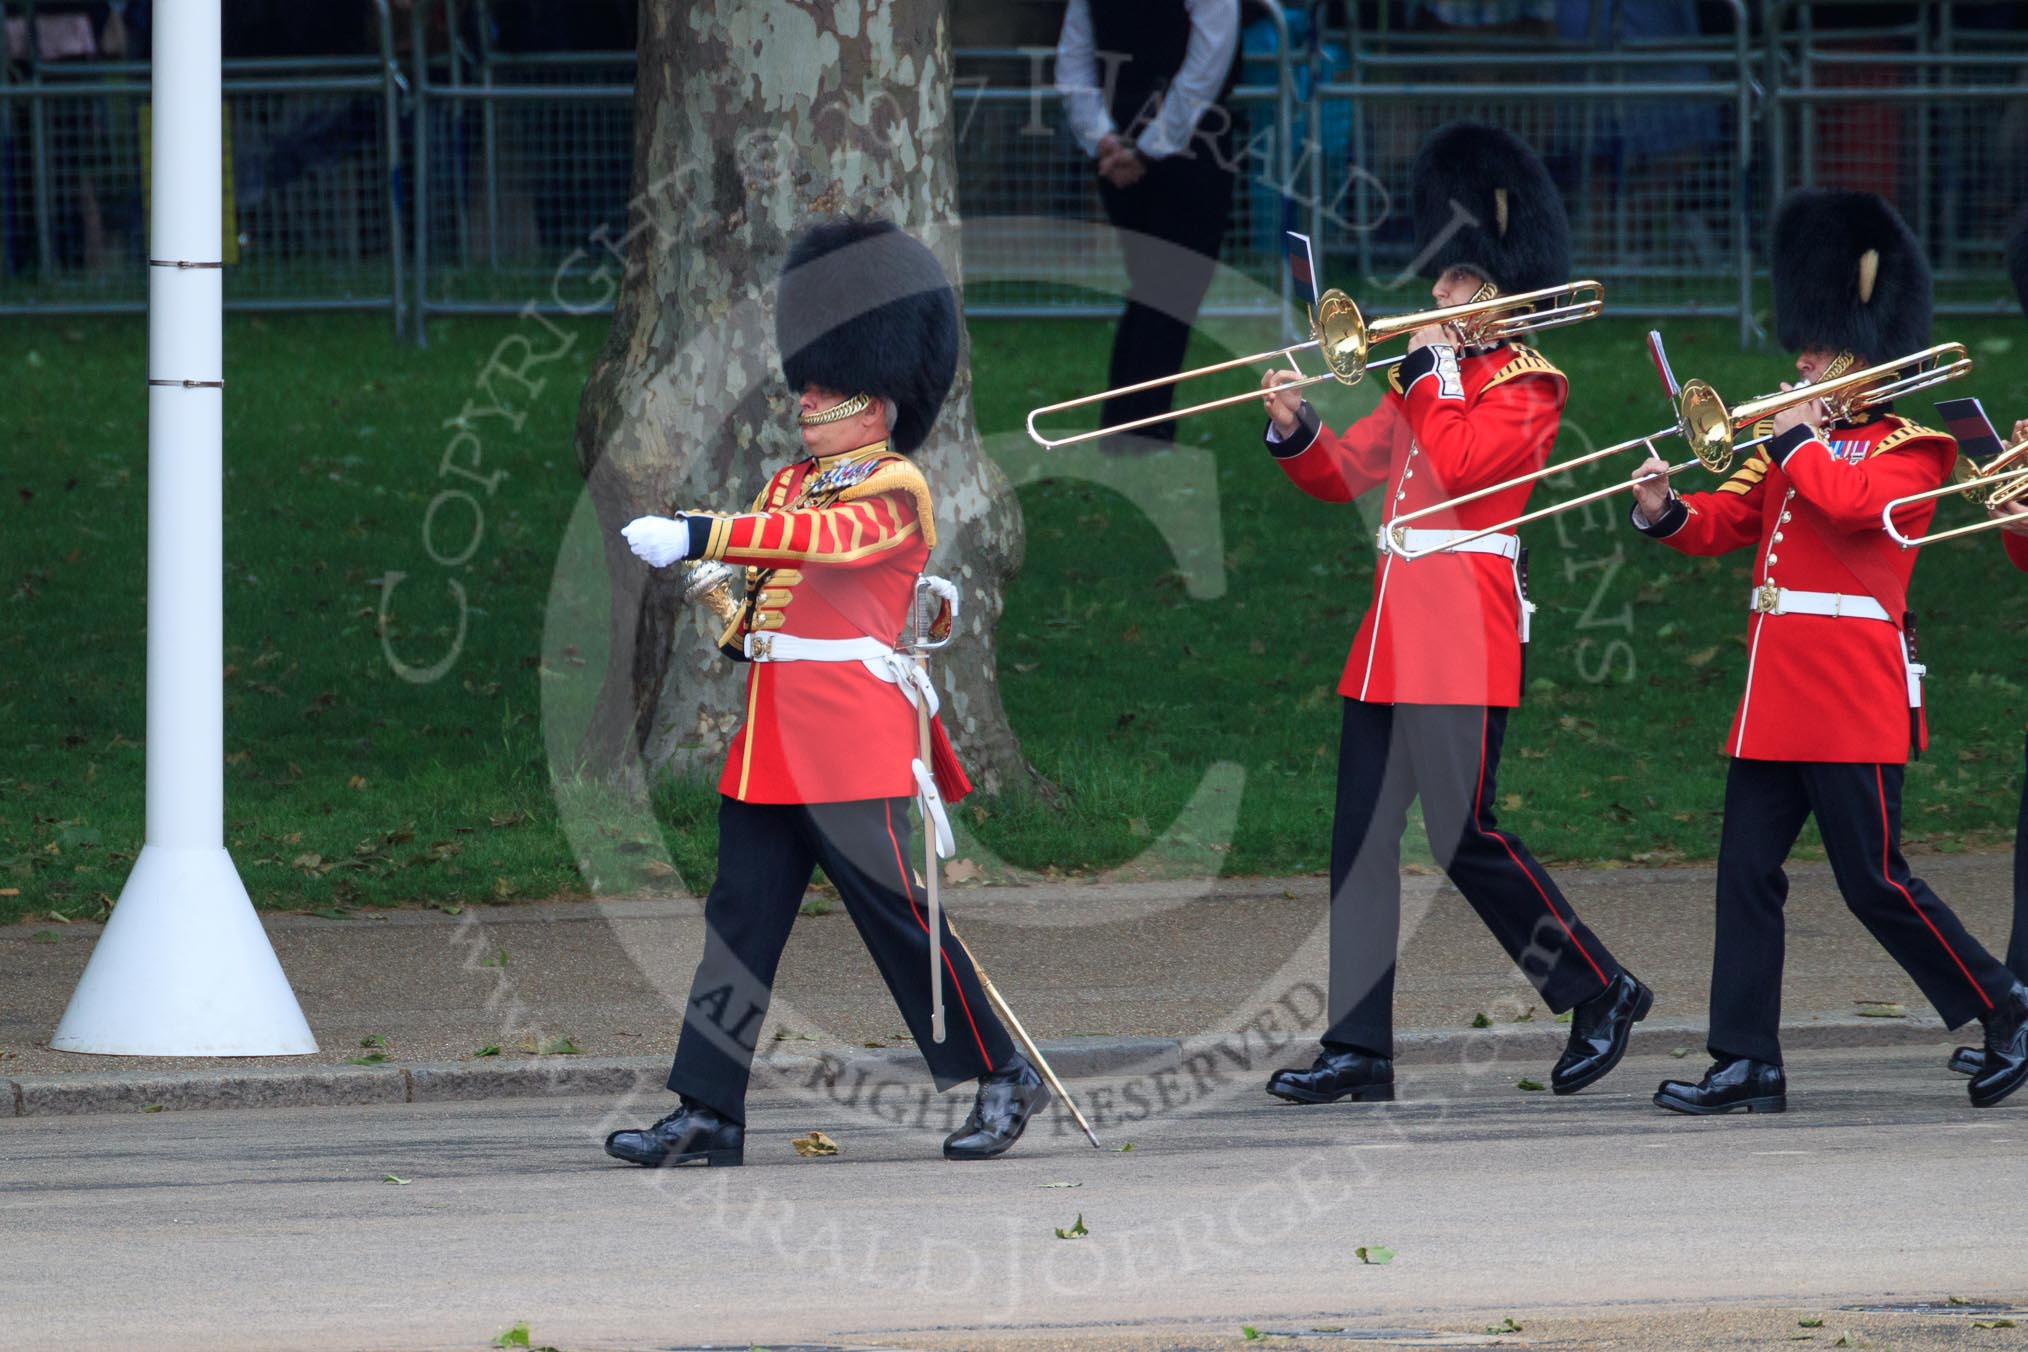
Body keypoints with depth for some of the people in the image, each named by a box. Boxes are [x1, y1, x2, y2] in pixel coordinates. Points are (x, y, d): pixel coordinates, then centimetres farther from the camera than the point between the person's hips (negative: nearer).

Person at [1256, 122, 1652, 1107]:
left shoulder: (1527, 385, -4)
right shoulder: (1429, 379, 19)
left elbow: (1458, 465, -19)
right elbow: (1342, 473, 20)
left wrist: (1431, 369, -9)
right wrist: (1293, 429, 2)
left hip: (1466, 635, -8)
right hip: (1394, 629, 8)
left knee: (1463, 834, -9)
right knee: (1360, 839, 3)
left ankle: (1602, 993, 5)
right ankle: (1359, 1050, 4)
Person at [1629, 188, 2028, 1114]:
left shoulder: (1906, 447, -5)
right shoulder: (1793, 448, 18)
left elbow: (1853, 503, -24)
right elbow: (1731, 520, 17)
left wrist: (1801, 443, -10)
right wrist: (1667, 513, -2)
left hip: (1852, 695, -8)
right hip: (1775, 691, 8)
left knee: (1874, 881, -6)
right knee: (1746, 873, 2)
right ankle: (1747, 1066, 3)